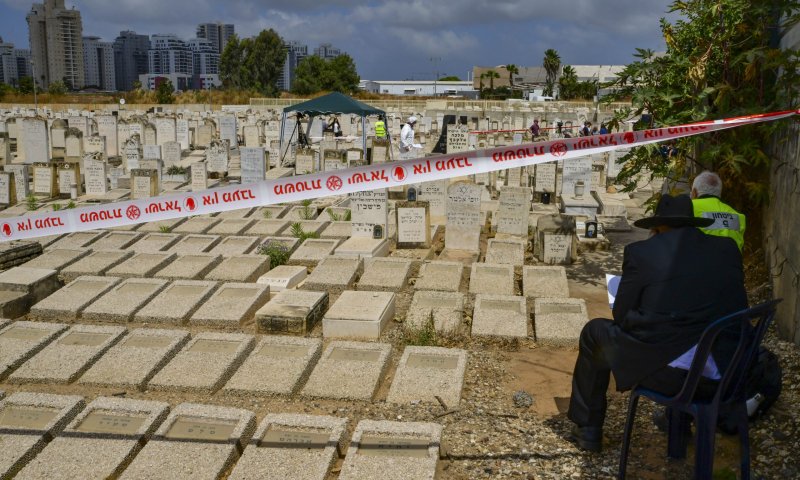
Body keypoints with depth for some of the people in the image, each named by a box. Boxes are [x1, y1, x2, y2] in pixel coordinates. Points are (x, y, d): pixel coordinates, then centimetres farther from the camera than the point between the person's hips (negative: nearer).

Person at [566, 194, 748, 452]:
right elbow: (737, 310, 18)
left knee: (595, 332, 20)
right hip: (727, 377, 5)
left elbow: (621, 317, 3)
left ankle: (588, 430, 29)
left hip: (666, 372, -4)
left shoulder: (641, 251, -2)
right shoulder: (727, 249, 9)